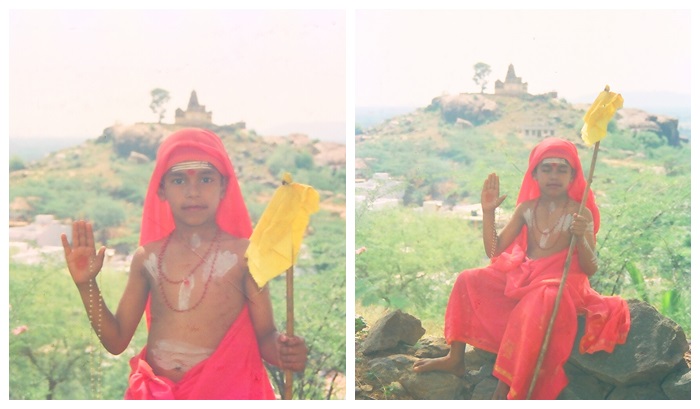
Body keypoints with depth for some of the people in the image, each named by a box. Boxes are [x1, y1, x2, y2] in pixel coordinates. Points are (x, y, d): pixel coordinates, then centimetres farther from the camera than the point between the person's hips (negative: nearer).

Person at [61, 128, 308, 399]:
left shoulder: (243, 254, -7)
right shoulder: (148, 257, 3)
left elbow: (265, 336, -4)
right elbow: (116, 341, 7)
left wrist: (283, 351, -26)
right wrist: (86, 285, -4)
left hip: (225, 394, -2)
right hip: (155, 396, 3)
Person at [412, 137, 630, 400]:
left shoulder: (580, 214, -6)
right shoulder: (526, 209, 6)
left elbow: (590, 269, -10)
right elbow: (494, 251, 3)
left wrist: (581, 238, -28)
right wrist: (488, 212, -6)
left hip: (561, 283, -6)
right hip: (522, 278, 6)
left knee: (536, 305, -38)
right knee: (469, 281, -5)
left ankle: (506, 388, -31)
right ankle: (456, 359, -3)